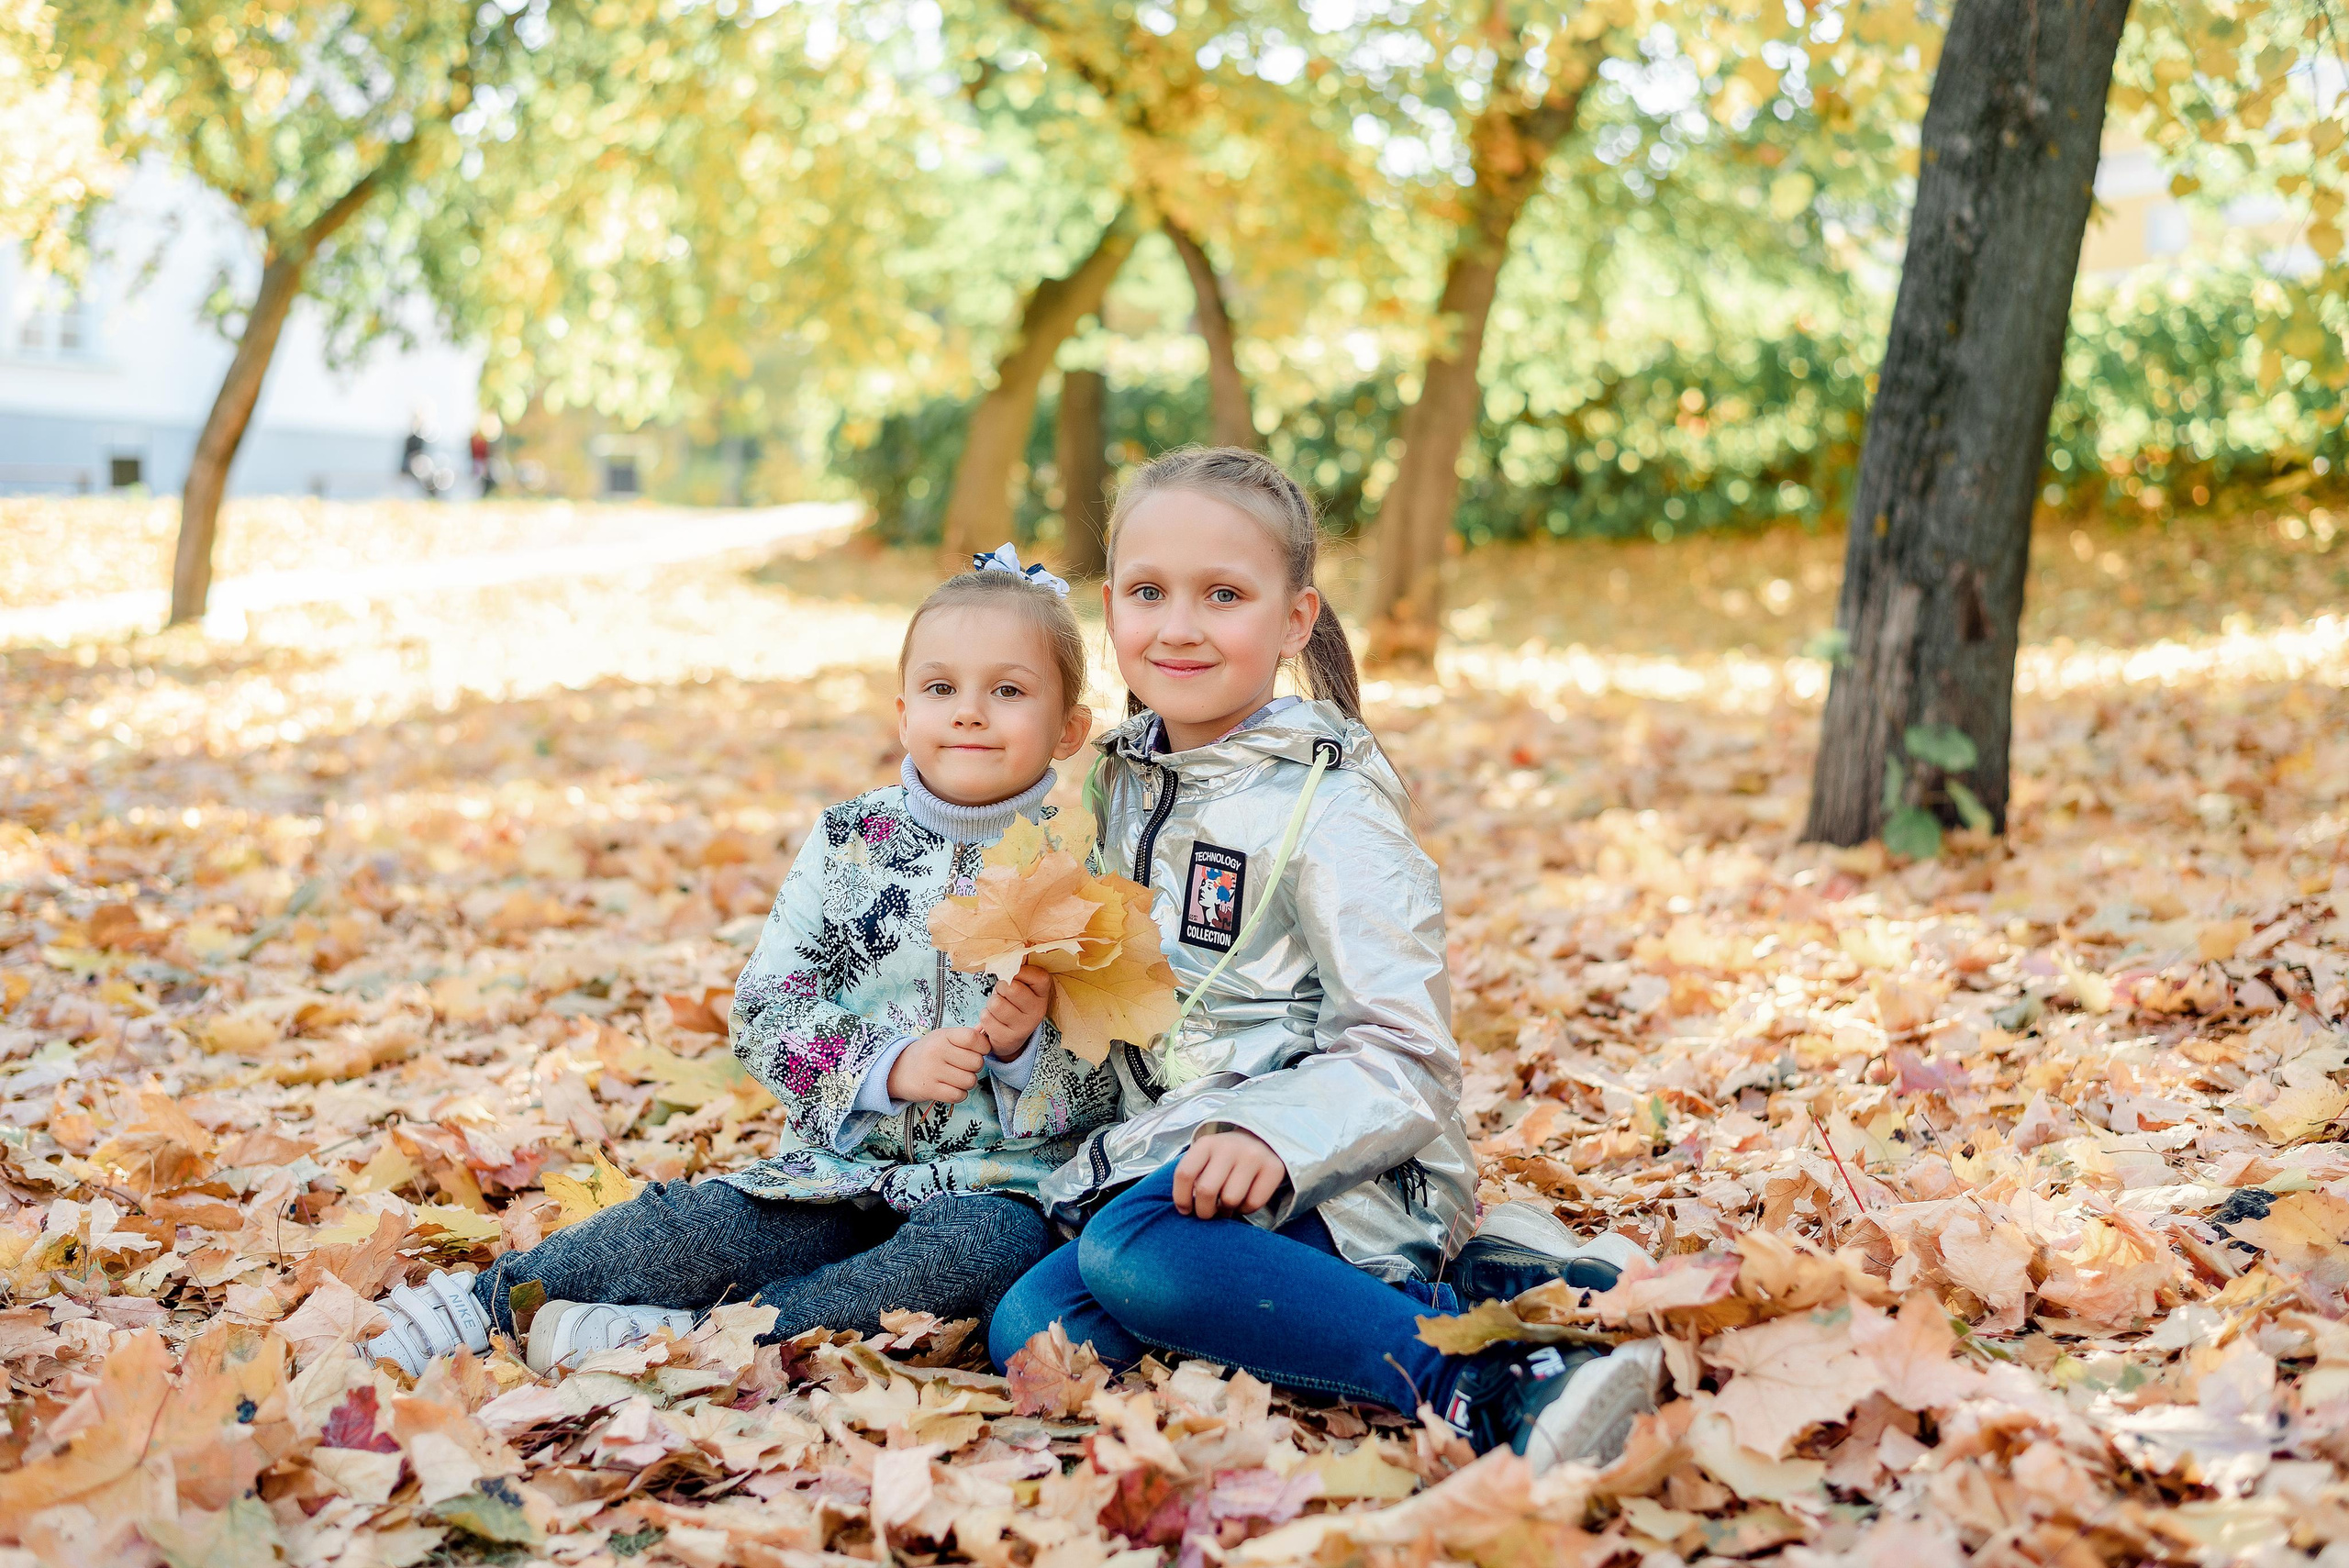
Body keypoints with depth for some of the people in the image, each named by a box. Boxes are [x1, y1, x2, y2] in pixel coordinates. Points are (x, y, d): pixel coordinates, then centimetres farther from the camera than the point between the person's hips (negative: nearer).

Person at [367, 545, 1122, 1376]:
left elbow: (1108, 1085, 0)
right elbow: (764, 1014, -1)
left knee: (986, 1249, -35)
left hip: (991, 1185, -2)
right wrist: (888, 1065, -17)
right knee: (689, 1227, -23)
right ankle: (483, 1302, -3)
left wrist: (1030, 1046, -21)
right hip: (841, 1167, 2)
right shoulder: (847, 844, 4)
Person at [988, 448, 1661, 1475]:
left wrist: (1276, 1136, -33)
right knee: (1032, 1330, -19)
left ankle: (1487, 1384, -30)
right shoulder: (1121, 781, 13)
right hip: (1168, 1150, 8)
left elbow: (1401, 1054, -14)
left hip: (1339, 1184, -8)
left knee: (1135, 1247, -35)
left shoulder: (1329, 805, -9)